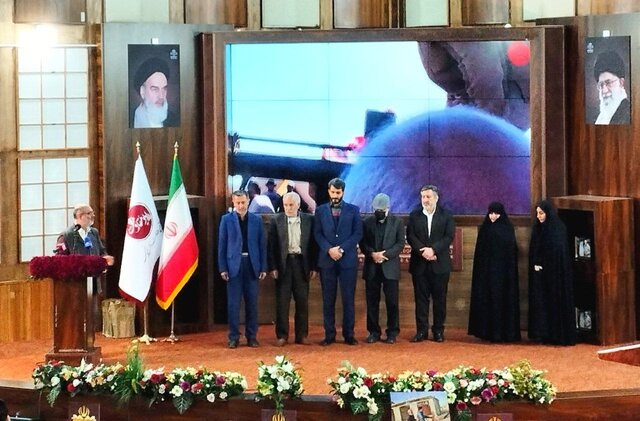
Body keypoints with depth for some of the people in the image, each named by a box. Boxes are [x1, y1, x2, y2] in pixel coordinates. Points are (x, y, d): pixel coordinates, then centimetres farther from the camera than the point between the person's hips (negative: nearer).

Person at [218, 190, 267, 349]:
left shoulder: (257, 220, 7)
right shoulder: (226, 220, 3)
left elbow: (262, 244, 6)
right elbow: (222, 245, 2)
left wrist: (263, 267, 0)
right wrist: (222, 268, -5)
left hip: (252, 265, 1)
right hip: (234, 265, -1)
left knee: (252, 302, 5)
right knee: (233, 303, 0)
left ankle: (252, 336, 12)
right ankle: (233, 337, 5)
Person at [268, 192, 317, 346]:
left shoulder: (309, 220, 4)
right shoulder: (276, 221, 2)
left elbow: (313, 244, 5)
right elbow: (272, 245, 1)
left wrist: (313, 266, 0)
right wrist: (273, 267, -6)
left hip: (301, 263, 1)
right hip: (283, 264, -1)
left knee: (302, 301, 4)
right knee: (282, 301, 1)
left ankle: (301, 335, 11)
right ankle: (282, 336, 7)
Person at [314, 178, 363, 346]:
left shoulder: (353, 210, 7)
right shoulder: (320, 210, 10)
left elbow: (357, 233, 0)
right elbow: (317, 234, 4)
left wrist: (342, 249, -11)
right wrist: (329, 249, -12)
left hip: (348, 259, -1)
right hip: (327, 260, 1)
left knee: (348, 298, -1)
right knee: (328, 299, 2)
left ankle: (349, 334, 4)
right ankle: (329, 334, 6)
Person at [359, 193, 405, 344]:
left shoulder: (397, 222, 5)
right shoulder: (367, 222, 10)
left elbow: (400, 243, -2)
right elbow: (362, 242, 5)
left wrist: (385, 254, -14)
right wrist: (372, 253, -14)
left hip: (390, 267, -2)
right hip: (371, 267, 2)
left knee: (391, 301, -3)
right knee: (372, 301, 3)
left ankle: (392, 332, 4)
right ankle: (373, 332, 10)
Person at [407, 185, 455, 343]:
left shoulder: (446, 215, 4)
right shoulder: (414, 216, 9)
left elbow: (449, 236, -6)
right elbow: (411, 236, 0)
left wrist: (433, 249, -17)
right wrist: (422, 251, -15)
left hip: (440, 264, -1)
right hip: (419, 263, 1)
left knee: (439, 298, 2)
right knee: (421, 298, 2)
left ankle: (438, 330, 9)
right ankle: (421, 331, 5)